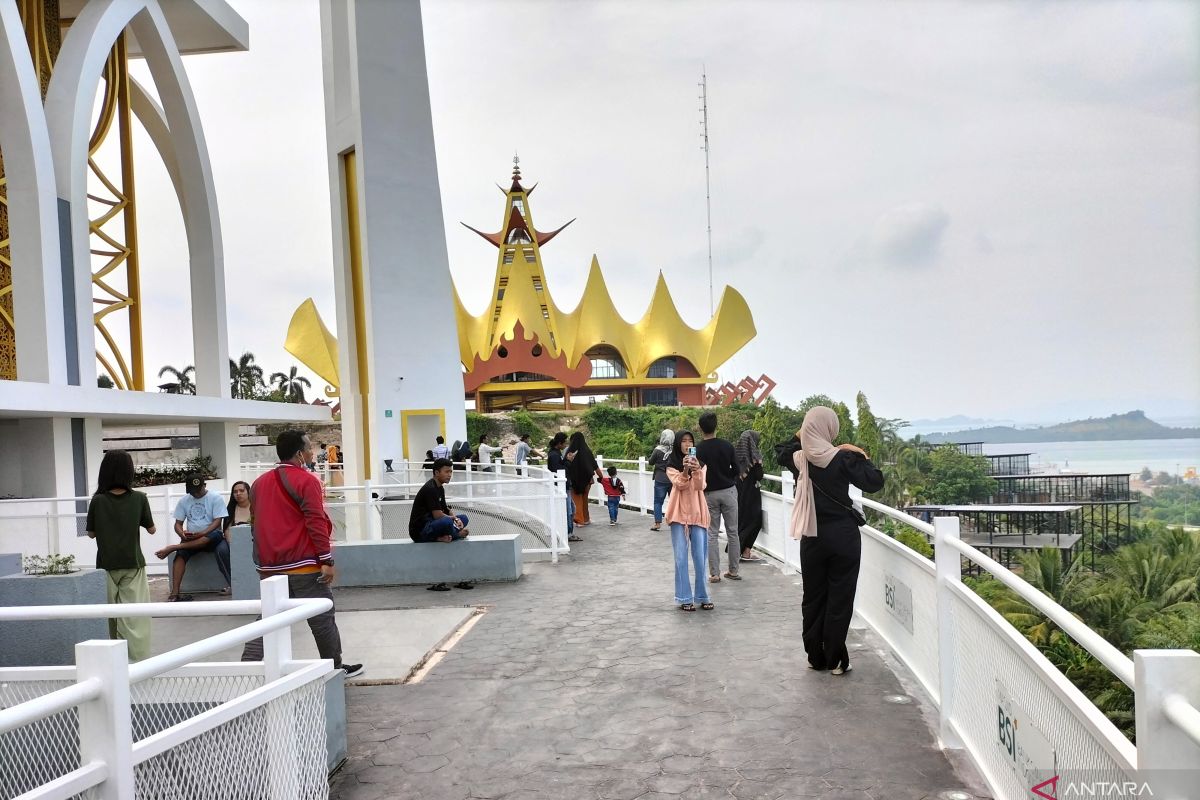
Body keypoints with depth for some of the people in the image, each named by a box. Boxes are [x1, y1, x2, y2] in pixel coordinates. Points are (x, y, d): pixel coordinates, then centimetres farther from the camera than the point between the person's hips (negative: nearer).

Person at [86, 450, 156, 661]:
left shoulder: (97, 501, -6)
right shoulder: (139, 498, -7)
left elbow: (91, 533, 4)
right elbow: (151, 529, 2)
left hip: (107, 565, 1)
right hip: (133, 564, -1)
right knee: (134, 614, -2)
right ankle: (138, 657, -9)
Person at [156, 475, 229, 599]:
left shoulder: (215, 499, -3)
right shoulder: (183, 501, 9)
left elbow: (217, 521, -11)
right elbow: (178, 524, 7)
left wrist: (201, 534, -25)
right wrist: (182, 534, -16)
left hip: (211, 536, -3)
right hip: (190, 539, 3)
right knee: (181, 554, -29)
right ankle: (175, 592, -34)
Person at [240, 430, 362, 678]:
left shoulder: (259, 483, 11)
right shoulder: (306, 481, -11)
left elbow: (258, 522, 18)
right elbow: (316, 522, -17)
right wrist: (327, 560, -16)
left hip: (270, 565, 7)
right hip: (303, 564, -6)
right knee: (322, 618, 7)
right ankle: (335, 667, 19)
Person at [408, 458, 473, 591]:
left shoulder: (440, 488, 13)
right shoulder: (430, 489, -17)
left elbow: (445, 510, 15)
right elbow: (438, 515, -22)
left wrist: (456, 519, -5)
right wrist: (453, 519, -8)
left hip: (429, 526, 10)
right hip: (420, 531, -10)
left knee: (463, 518, 5)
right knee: (447, 522, -37)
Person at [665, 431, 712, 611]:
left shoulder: (701, 464, 9)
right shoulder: (672, 466, 5)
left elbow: (700, 486, -8)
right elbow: (679, 484, -12)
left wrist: (696, 470, -26)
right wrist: (685, 469, -29)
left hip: (697, 513, 2)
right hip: (679, 513, -1)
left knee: (700, 557, 2)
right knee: (681, 557, -1)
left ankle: (702, 596, 12)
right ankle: (685, 598, 3)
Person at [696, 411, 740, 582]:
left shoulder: (697, 450, -11)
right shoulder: (726, 446, -5)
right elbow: (736, 470, 1)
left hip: (709, 494, -1)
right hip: (728, 491, 1)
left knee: (711, 534, 5)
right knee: (732, 532, 10)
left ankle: (714, 573, 5)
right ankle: (733, 570, 14)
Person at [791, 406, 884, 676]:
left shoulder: (801, 457, -1)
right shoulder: (842, 458, -14)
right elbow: (875, 482, -11)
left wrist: (800, 437, 9)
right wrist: (861, 456, 1)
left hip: (811, 537, 4)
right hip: (842, 536, -4)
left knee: (813, 597, 14)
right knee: (839, 598, 4)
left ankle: (815, 656, 19)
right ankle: (835, 660, 7)